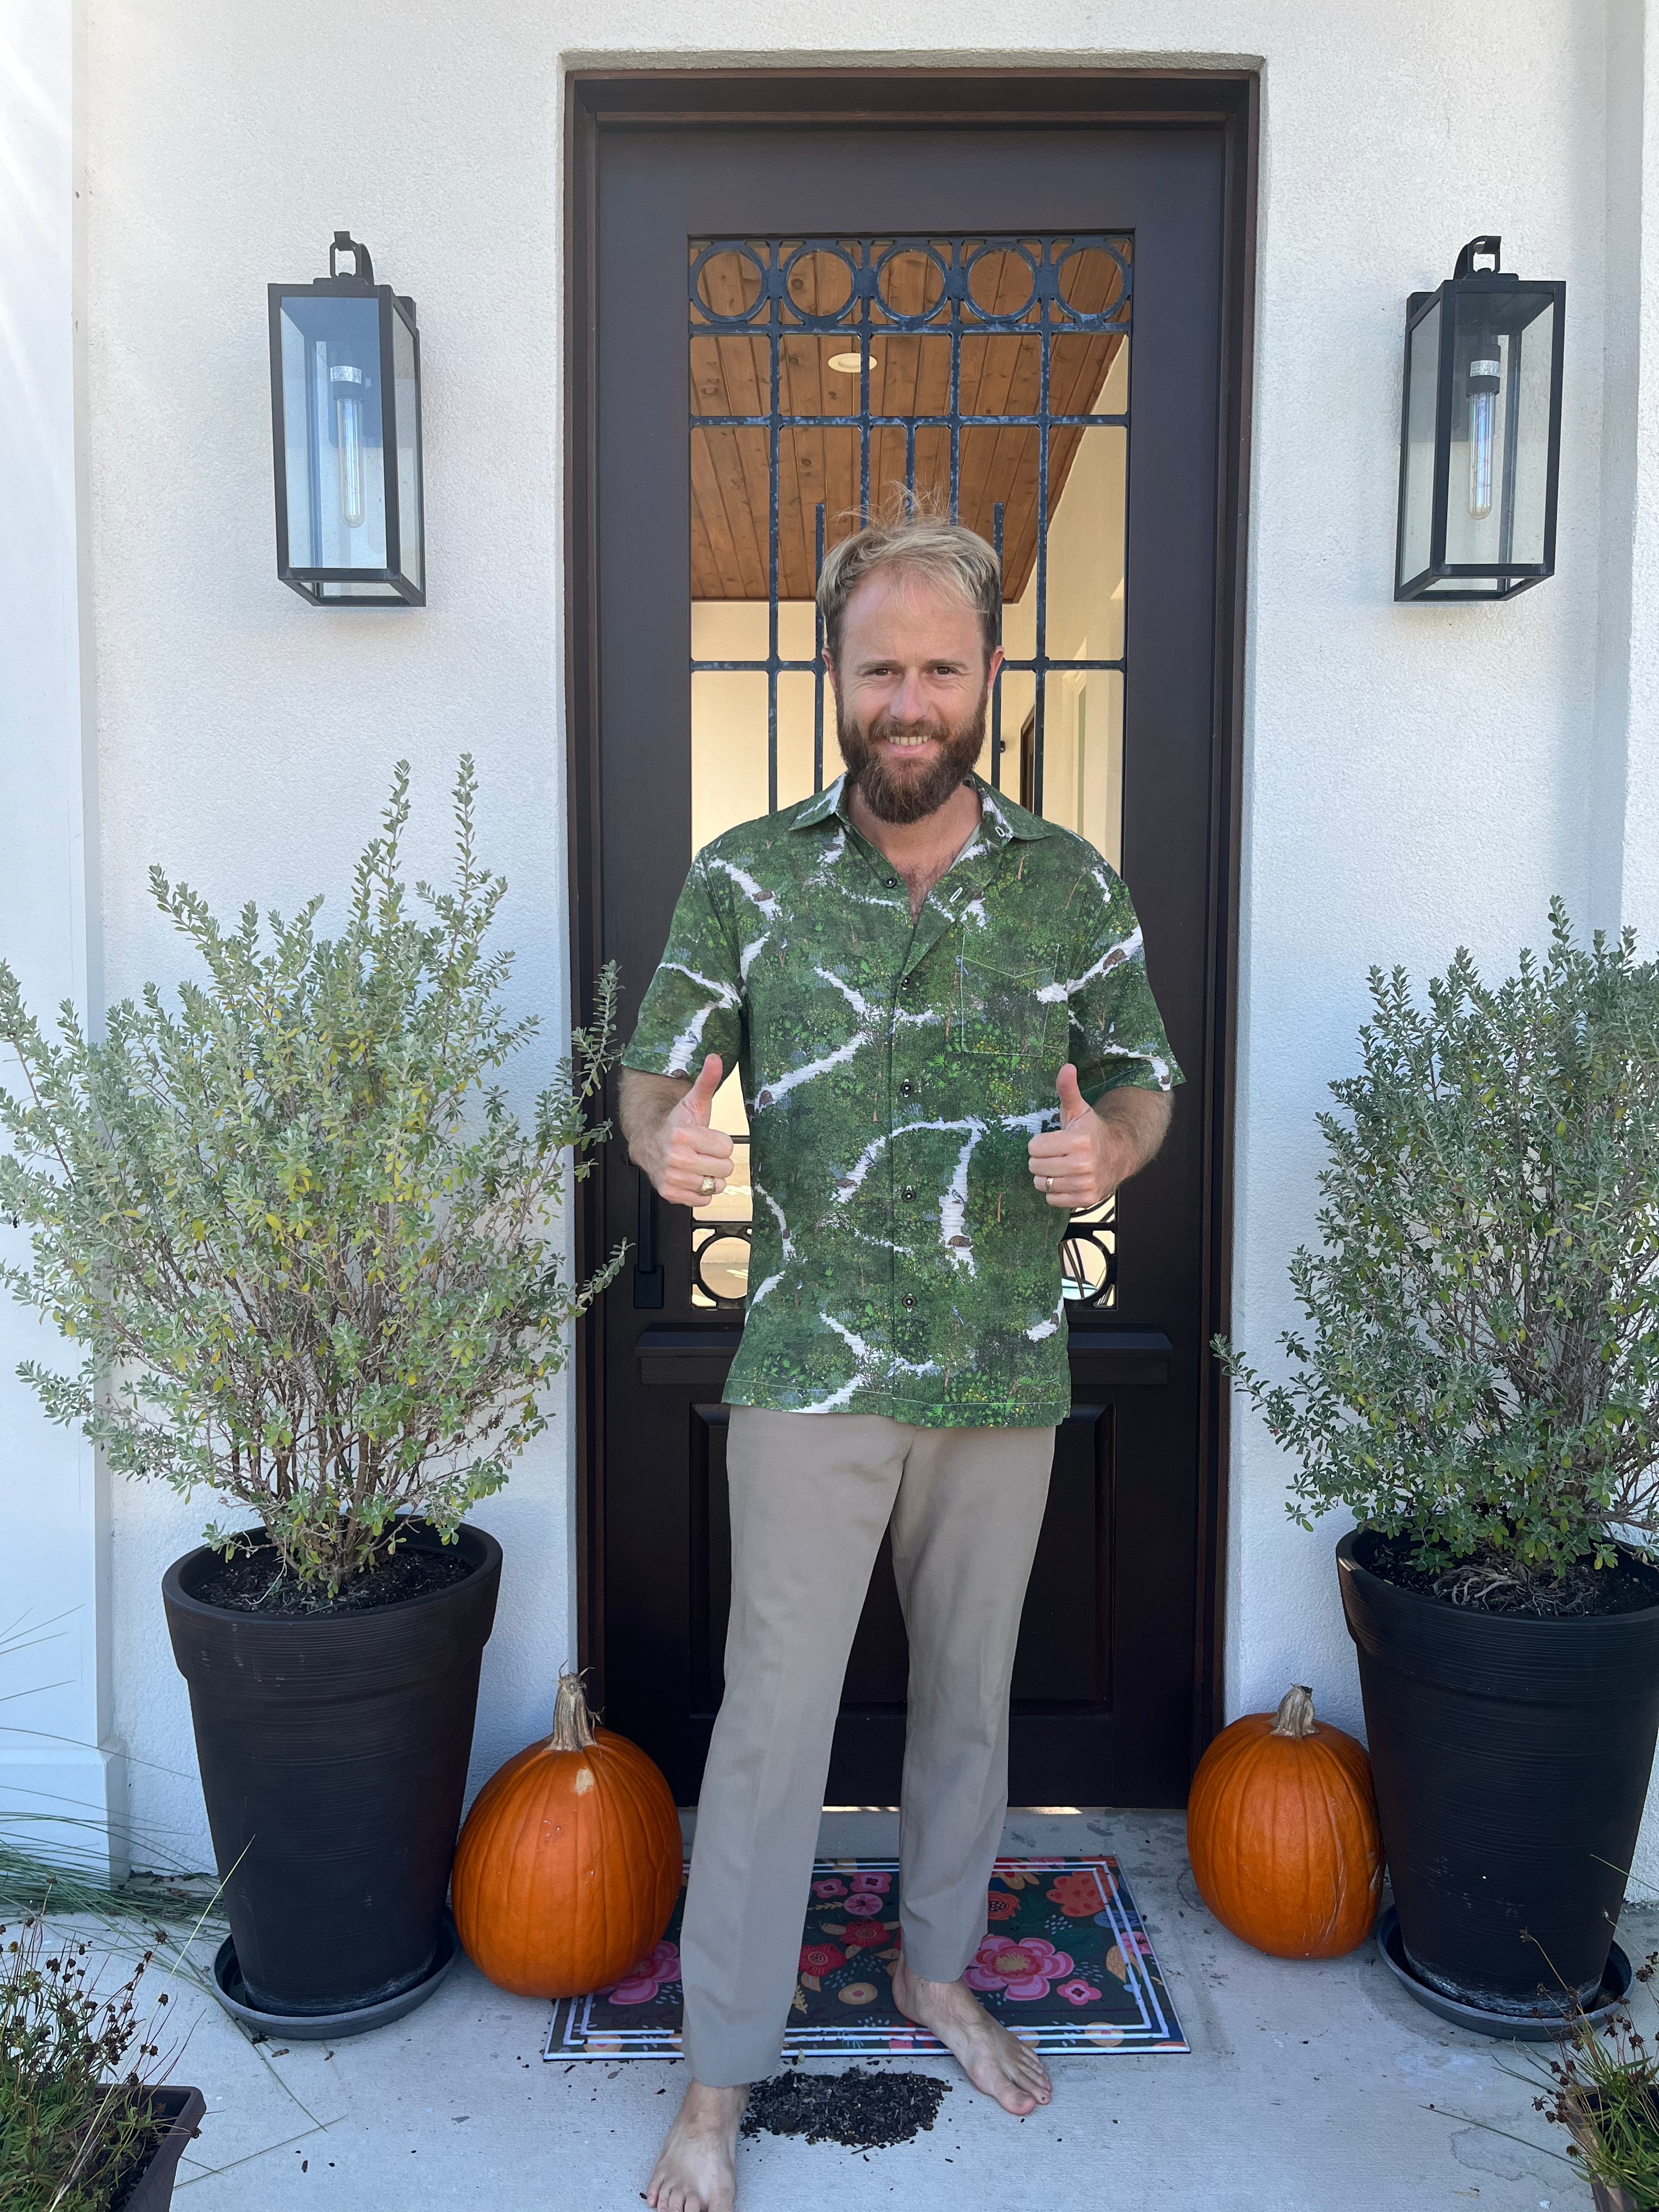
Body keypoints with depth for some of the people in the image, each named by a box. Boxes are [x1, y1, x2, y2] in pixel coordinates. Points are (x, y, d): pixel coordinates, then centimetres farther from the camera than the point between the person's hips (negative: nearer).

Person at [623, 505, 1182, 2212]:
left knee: (971, 1694, 19)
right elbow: (657, 1068, 1)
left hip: (1007, 1372, 2)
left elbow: (1147, 1077, 8)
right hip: (811, 1369, -2)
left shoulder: (1071, 883, 0)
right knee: (772, 1716, 4)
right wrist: (664, 1135, -22)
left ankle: (937, 1971, 44)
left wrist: (1111, 1146, -15)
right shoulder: (746, 875, -4)